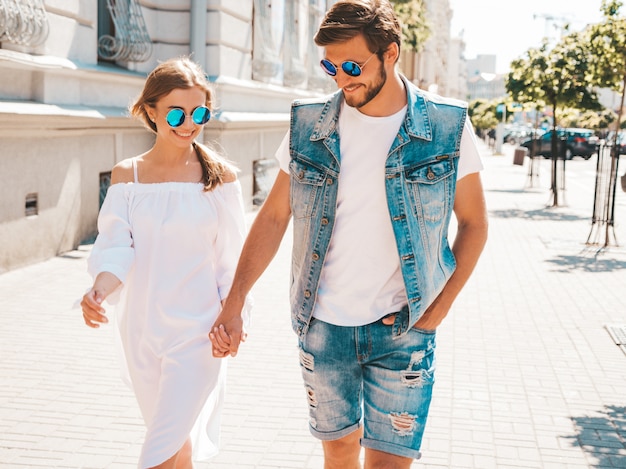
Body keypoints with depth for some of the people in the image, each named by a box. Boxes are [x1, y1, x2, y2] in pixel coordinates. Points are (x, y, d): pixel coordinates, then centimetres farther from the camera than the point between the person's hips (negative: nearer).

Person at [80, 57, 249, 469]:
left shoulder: (221, 177, -5)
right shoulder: (127, 176, 0)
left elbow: (231, 259, -2)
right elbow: (116, 250, -4)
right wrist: (98, 292, -24)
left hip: (197, 330, -3)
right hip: (141, 328, 3)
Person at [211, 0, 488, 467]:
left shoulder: (447, 127, -7)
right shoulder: (309, 125, -2)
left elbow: (473, 222, 2)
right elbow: (274, 217, 3)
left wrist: (438, 310, -5)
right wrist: (233, 306, -3)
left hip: (402, 328, -2)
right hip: (323, 324, 2)